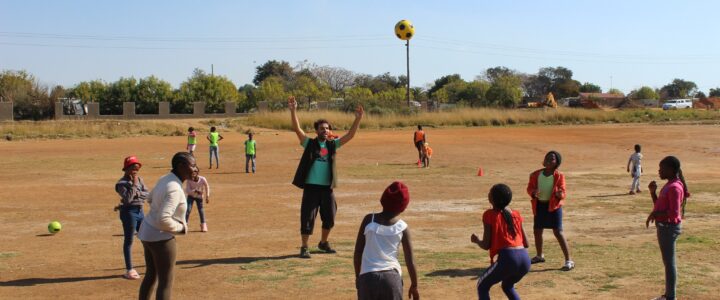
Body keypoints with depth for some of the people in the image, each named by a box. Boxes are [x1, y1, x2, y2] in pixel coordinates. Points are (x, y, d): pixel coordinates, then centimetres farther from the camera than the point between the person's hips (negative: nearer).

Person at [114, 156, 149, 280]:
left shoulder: (139, 179, 10)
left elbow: (147, 194, 0)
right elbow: (128, 198, -23)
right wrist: (134, 184, -18)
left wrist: (136, 193, -16)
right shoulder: (122, 183, -10)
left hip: (140, 211, 7)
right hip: (129, 212, -7)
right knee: (129, 241, -1)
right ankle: (129, 270, 4)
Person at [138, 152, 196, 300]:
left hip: (147, 233, 10)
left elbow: (151, 198, 21)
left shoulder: (165, 179, 2)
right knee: (166, 281, 1)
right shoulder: (175, 189, -27)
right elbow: (163, 220, -34)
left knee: (151, 275, 23)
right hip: (160, 237, -10)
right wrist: (181, 228, -15)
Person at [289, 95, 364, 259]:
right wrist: (293, 110, -23)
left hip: (327, 187, 4)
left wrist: (358, 119, -7)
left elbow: (350, 135, 3)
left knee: (329, 217, 13)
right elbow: (297, 129, -12)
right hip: (311, 186, -4)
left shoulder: (332, 145, 8)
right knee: (307, 218, -1)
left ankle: (323, 242, 34)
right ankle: (304, 247, 11)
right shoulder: (309, 143, -1)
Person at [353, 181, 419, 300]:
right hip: (392, 277, 0)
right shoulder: (402, 227, 0)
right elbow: (410, 260, 3)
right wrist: (414, 286, 15)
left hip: (368, 277, 0)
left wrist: (358, 276, 16)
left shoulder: (369, 220, 0)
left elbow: (357, 252, 4)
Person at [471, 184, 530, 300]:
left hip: (508, 259, -6)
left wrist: (476, 240, 21)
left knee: (482, 286, 17)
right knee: (507, 286, 33)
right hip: (525, 259, 6)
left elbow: (486, 245, 0)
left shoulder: (489, 215, 2)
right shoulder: (516, 214, 17)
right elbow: (526, 244, 18)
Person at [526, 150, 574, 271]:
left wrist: (559, 194, -33)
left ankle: (569, 260, -5)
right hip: (539, 205, 5)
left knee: (558, 232, -10)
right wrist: (533, 192, -18)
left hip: (553, 206, -5)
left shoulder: (559, 176, -10)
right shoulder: (536, 174, 0)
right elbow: (529, 188, 5)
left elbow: (562, 192, -9)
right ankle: (539, 256, 38)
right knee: (537, 231, 15)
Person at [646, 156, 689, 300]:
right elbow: (659, 206, 19)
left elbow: (674, 213, -24)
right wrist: (652, 192, 6)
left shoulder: (674, 187, -19)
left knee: (669, 262, -3)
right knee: (667, 261, 16)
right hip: (664, 227, 10)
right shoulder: (668, 185, 12)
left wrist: (655, 214, -18)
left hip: (669, 227, -10)